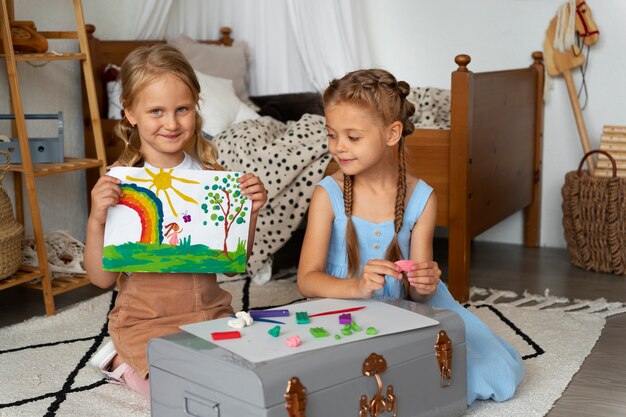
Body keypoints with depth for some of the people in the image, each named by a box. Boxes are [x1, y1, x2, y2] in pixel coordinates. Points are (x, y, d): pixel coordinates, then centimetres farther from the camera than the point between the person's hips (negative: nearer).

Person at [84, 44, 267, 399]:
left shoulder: (212, 174, 0)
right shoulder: (119, 182, -9)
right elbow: (102, 277, -7)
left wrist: (251, 211, -7)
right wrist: (96, 220, -22)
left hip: (211, 311, 5)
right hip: (147, 322, -4)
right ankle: (125, 364, 8)